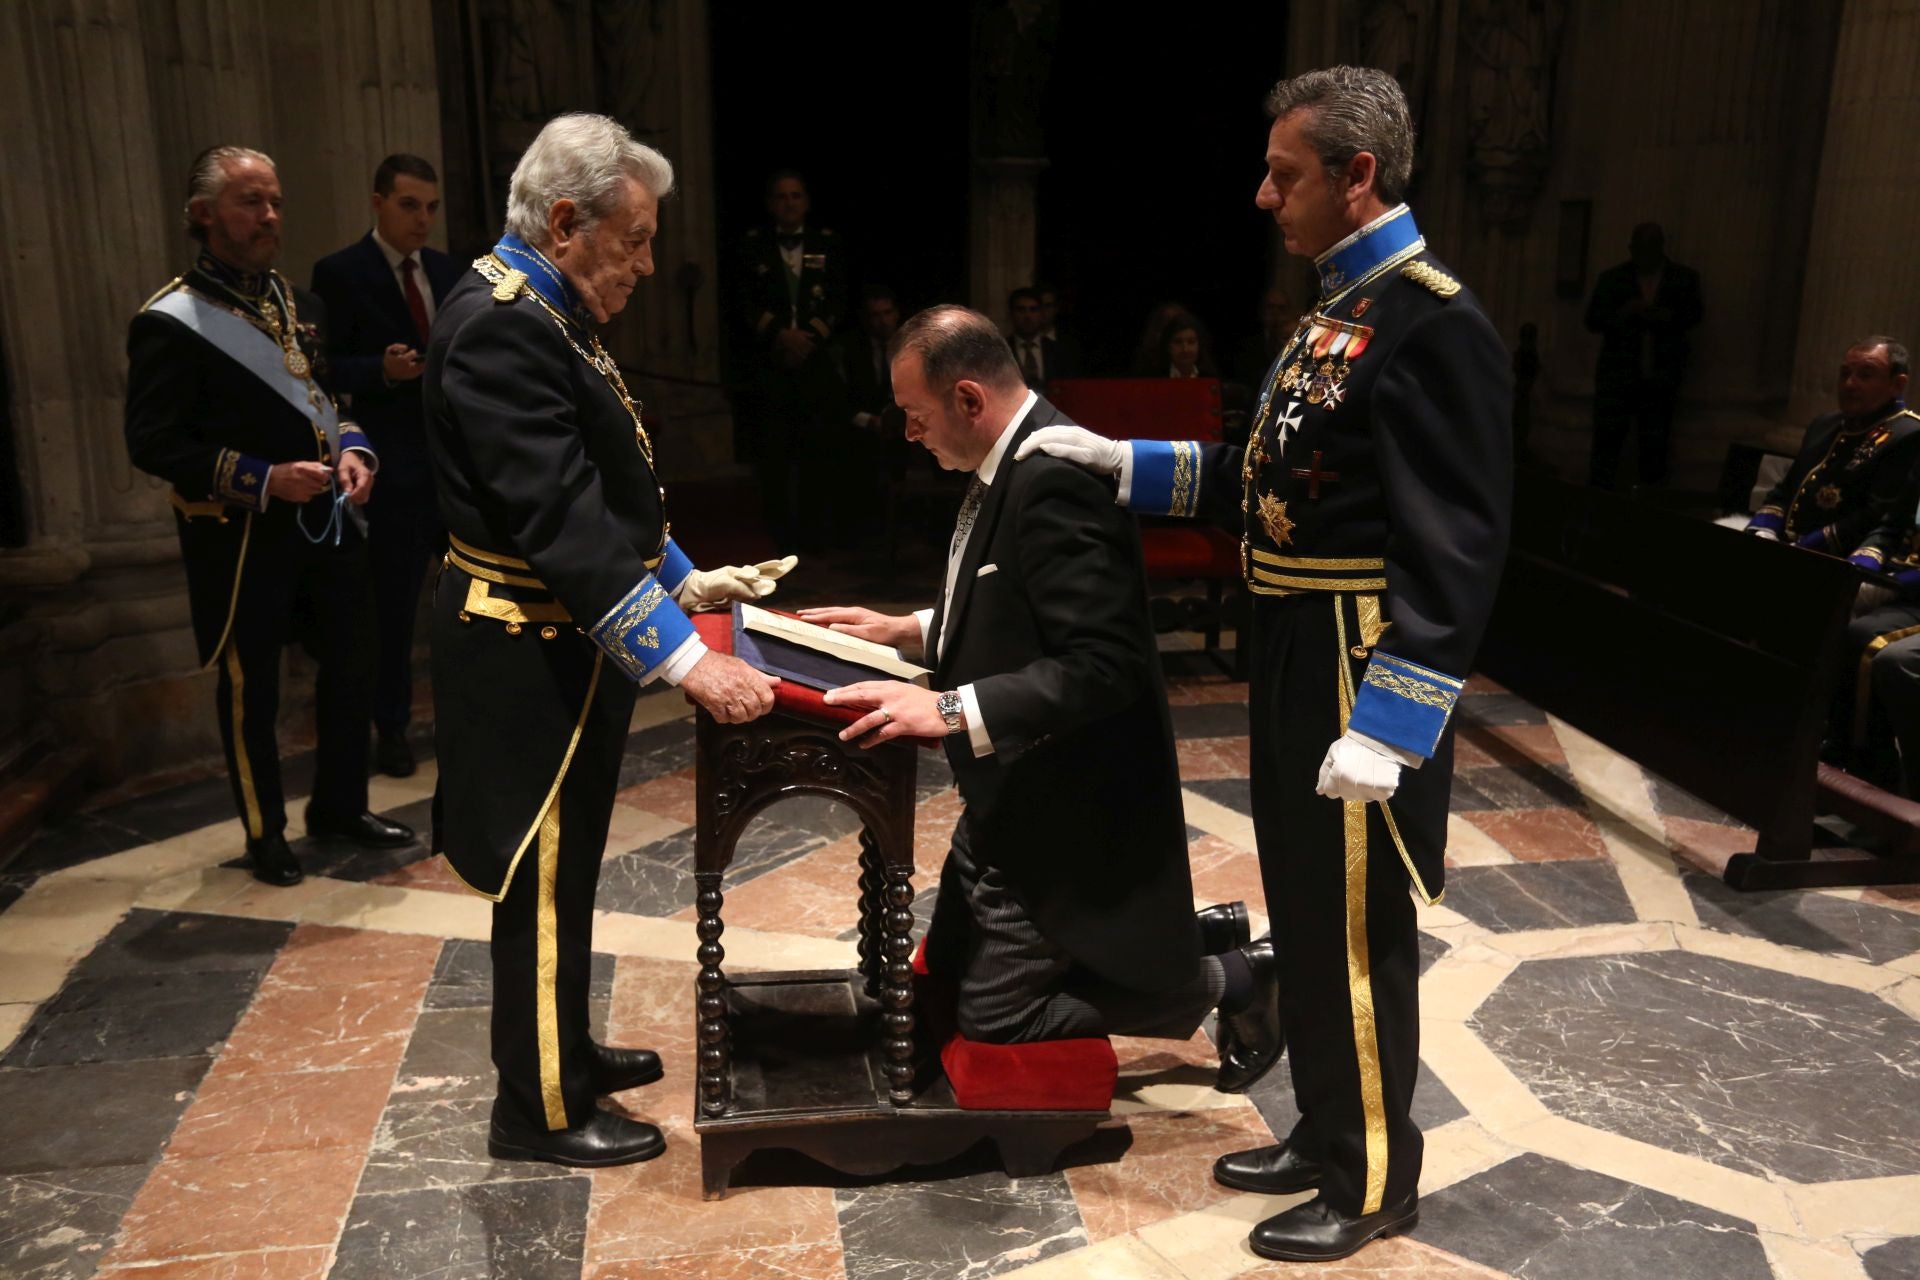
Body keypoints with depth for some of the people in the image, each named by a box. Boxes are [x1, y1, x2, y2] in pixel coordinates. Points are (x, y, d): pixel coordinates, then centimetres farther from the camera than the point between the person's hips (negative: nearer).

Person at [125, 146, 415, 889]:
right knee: (251, 691, 8)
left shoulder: (300, 305, 9)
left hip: (326, 522, 6)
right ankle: (265, 833, 25)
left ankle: (341, 807, 33)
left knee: (348, 668, 15)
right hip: (239, 539, -6)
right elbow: (153, 443, -15)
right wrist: (263, 480, -23)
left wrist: (353, 453, -3)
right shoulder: (170, 321, -13)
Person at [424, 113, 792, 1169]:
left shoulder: (543, 314, 9)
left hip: (563, 645, 10)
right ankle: (538, 1110, 21)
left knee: (563, 867, 21)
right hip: (526, 656, -10)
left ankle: (562, 1051, 39)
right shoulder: (499, 325, -22)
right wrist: (687, 661, -30)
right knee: (542, 881, 4)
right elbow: (561, 523, -29)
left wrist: (686, 580, 15)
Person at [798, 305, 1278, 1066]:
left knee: (990, 1016, 2)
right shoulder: (1016, 462, 4)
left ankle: (1226, 980, 15)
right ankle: (1177, 936, 26)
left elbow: (1105, 664, -32)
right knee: (947, 973, 21)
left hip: (1063, 805, -10)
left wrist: (950, 710, -34)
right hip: (1016, 790, 10)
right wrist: (910, 628, 8)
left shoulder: (1055, 479, -27)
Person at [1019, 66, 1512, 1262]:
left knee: (1358, 935, 5)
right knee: (1304, 916, 19)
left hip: (1360, 673, -9)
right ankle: (1324, 1132, 37)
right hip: (1296, 660, 9)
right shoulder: (1342, 308, 13)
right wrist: (1125, 462, 11)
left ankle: (1374, 1182, 24)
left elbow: (1456, 553, -22)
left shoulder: (1434, 323, -18)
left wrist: (1387, 725, -23)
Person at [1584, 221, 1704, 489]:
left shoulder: (1685, 278, 11)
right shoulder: (1611, 279, 8)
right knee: (1607, 438, -7)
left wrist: (1667, 315, -16)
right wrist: (1623, 313, -15)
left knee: (1654, 444, 5)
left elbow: (1695, 312, 4)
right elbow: (1592, 319, 4)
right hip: (1617, 376, -1)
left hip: (1660, 379, 1)